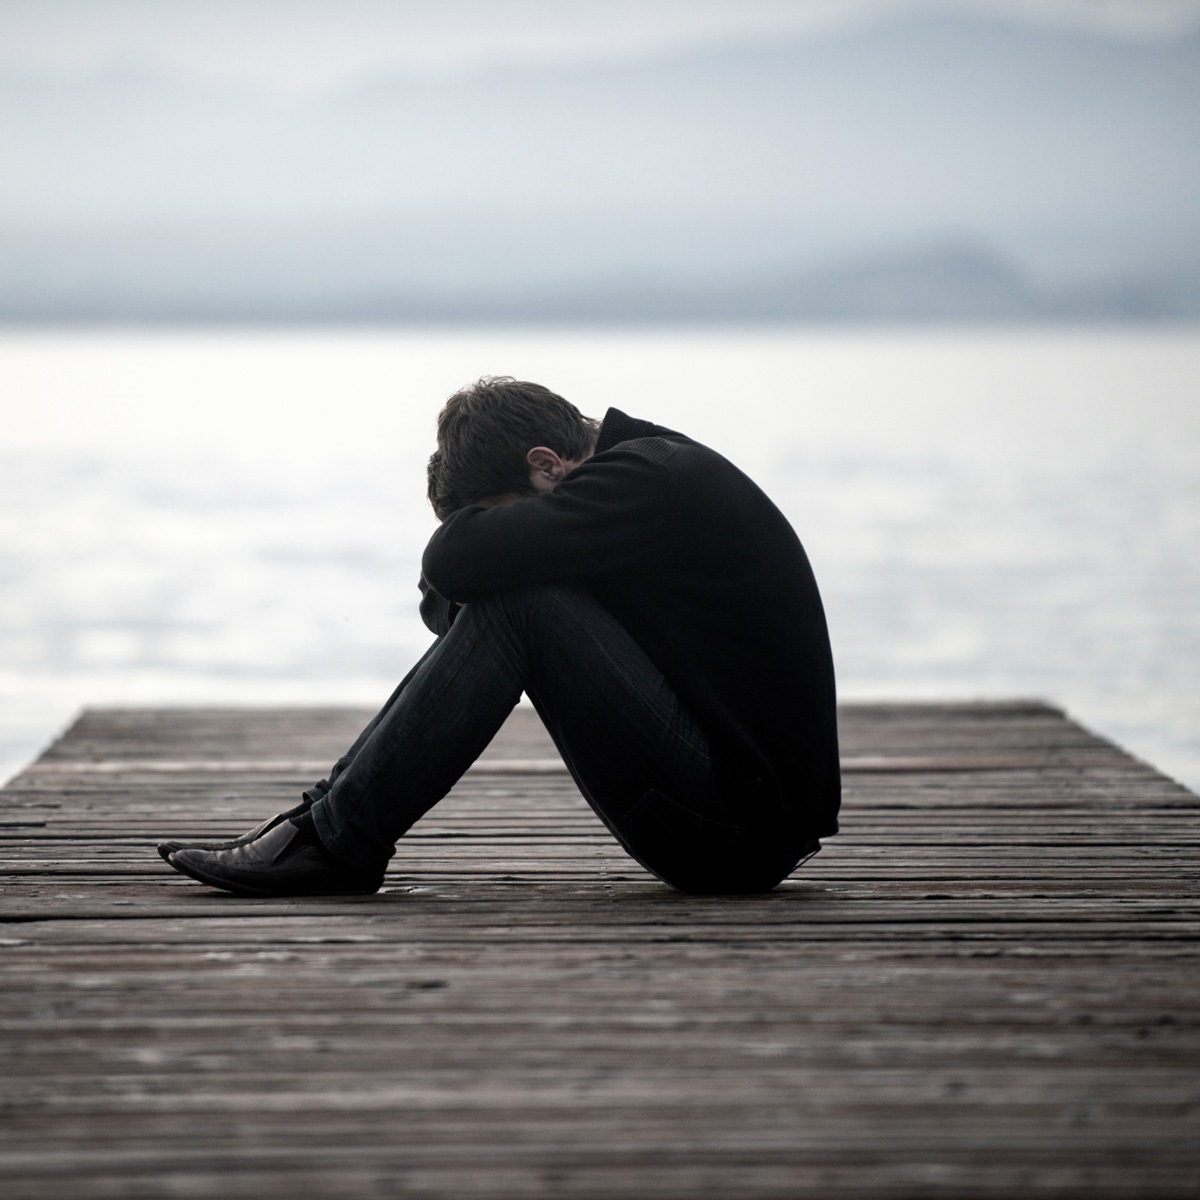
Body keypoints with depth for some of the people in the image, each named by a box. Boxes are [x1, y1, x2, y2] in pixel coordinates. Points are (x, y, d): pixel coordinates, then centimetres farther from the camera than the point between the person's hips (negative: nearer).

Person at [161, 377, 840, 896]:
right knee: (482, 604, 9)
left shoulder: (646, 480, -16)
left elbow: (456, 560, -24)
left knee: (514, 600, -18)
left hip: (742, 834, -10)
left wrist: (476, 522, -2)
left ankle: (339, 840, -12)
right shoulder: (654, 465, 13)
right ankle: (328, 812, 6)